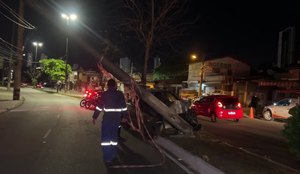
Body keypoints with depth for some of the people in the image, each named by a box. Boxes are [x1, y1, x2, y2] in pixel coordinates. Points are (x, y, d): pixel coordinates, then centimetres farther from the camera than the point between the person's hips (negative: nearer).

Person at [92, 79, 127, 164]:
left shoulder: (104, 94, -4)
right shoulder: (120, 94, 2)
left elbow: (99, 107, -5)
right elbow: (124, 107, 5)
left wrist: (94, 117, 3)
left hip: (107, 118, -3)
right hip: (117, 119, 3)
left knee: (106, 137, 3)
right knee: (114, 136, 18)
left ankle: (107, 158, 0)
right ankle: (113, 154, 28)